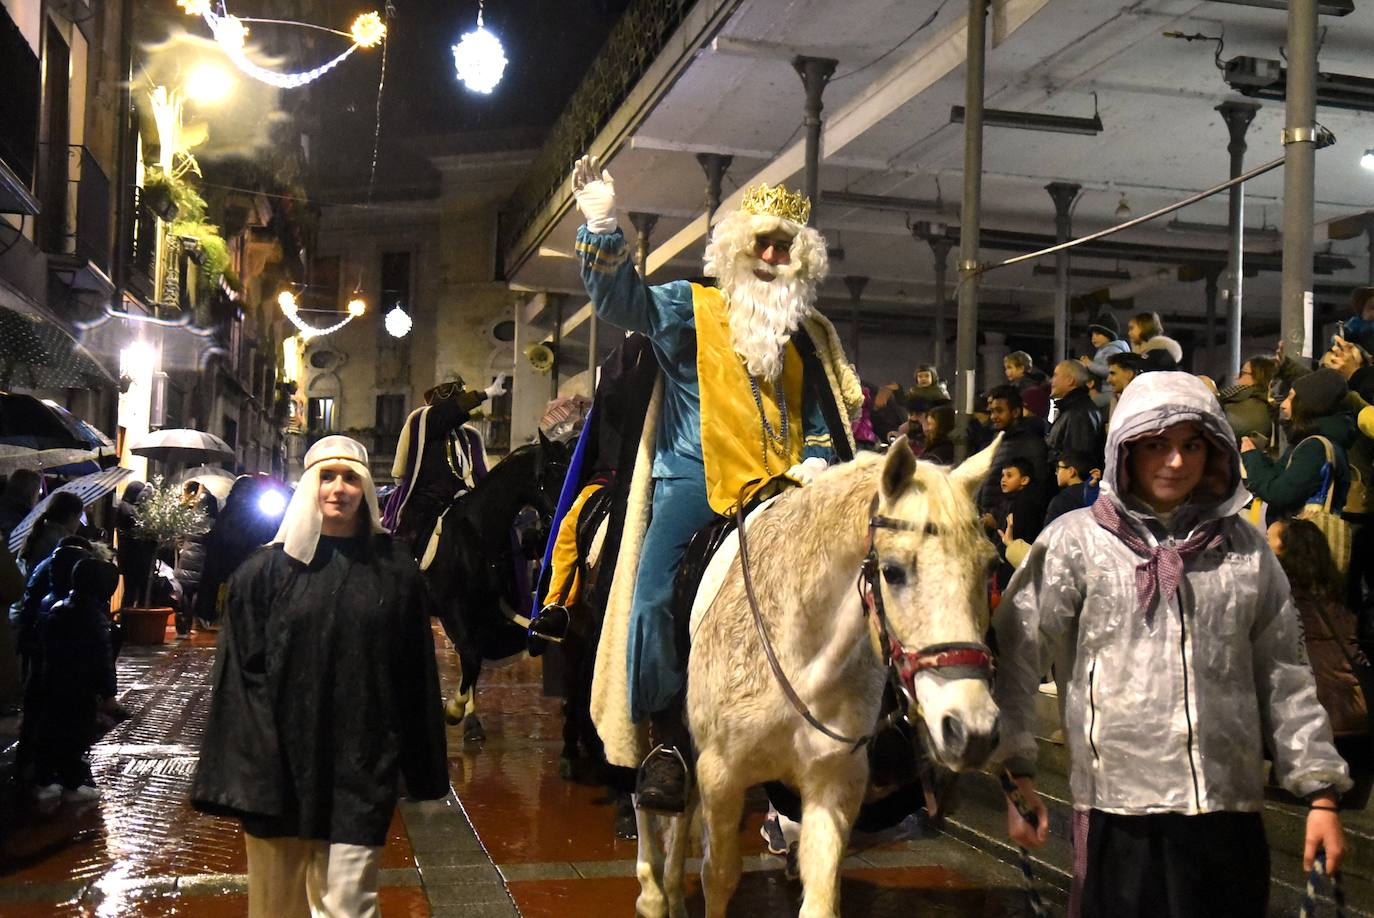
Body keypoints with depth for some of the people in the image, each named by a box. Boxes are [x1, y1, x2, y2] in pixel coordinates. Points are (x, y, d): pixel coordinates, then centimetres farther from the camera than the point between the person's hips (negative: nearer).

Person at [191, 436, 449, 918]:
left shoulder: (394, 569, 3)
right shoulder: (266, 570, 1)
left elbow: (415, 672, 4)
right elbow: (243, 671, -2)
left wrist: (421, 769, 5)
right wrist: (246, 771, -8)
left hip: (360, 769, -1)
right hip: (280, 765, 1)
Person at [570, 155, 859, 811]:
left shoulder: (811, 335, 20)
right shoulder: (688, 309, 9)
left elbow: (825, 419, 24)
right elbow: (620, 300, -8)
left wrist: (815, 464, 3)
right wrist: (602, 228, -23)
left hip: (781, 489, 3)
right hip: (693, 480, -3)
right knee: (656, 595, -21)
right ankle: (666, 739, -12)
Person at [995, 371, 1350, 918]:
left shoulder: (1246, 548, 9)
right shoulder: (1075, 540, -1)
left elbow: (1284, 676, 12)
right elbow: (1016, 652, -5)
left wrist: (1320, 792, 7)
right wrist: (1015, 771, -11)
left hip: (1232, 807, 3)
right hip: (1119, 806, -3)